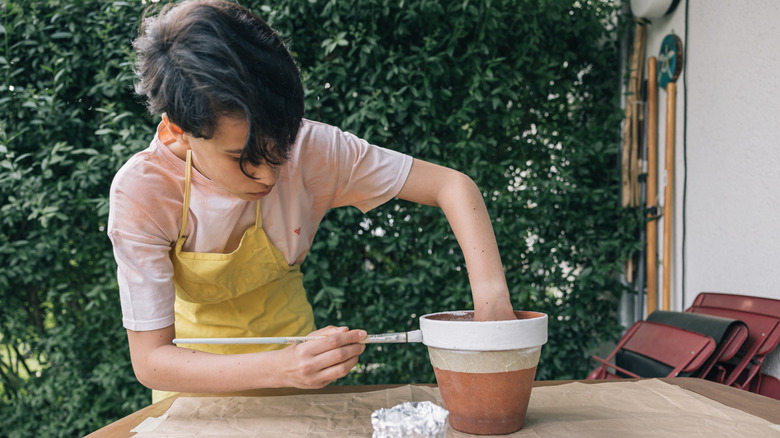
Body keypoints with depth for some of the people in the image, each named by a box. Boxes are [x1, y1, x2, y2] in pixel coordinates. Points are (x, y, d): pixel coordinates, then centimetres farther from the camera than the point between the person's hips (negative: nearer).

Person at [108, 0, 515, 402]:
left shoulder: (309, 149, -23)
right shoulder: (142, 192, -25)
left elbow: (453, 185, -17)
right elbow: (150, 360, -25)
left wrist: (491, 294, -32)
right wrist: (282, 368, -39)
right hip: (197, 371, 0)